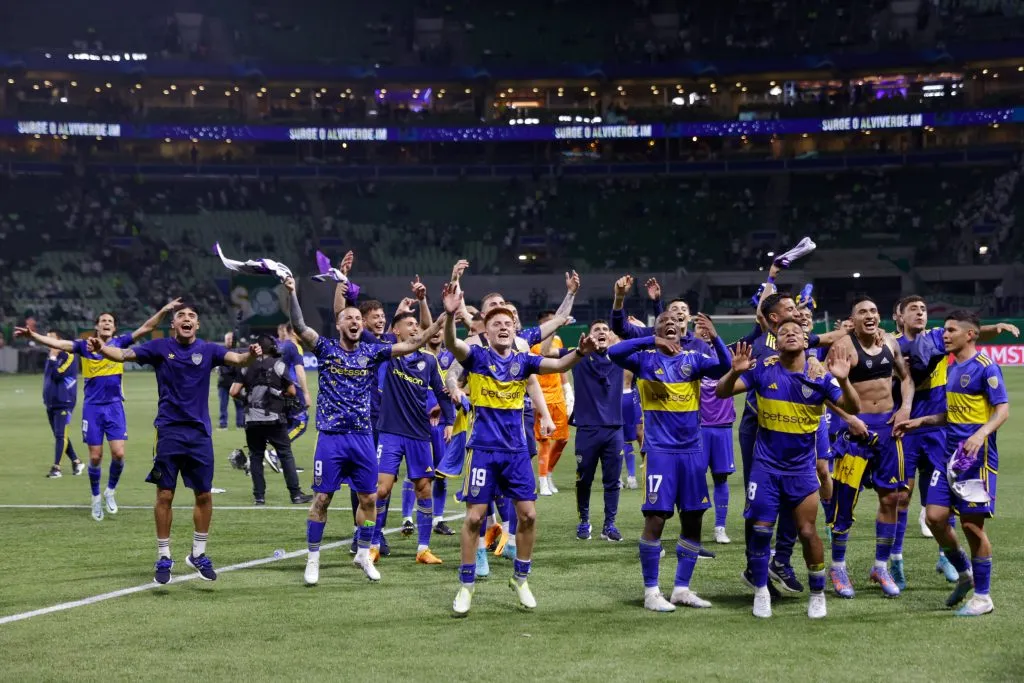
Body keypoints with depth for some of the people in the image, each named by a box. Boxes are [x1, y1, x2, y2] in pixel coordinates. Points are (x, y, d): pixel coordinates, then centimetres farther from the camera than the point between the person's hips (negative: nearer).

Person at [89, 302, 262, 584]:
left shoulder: (208, 350, 1)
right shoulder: (160, 347, -1)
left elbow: (236, 358, -14)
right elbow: (124, 354, -12)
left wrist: (250, 355, -38)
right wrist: (102, 348, -32)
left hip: (200, 433, 1)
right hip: (169, 431, -1)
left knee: (204, 495, 6)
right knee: (165, 495, 1)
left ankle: (198, 554, 22)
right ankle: (164, 558, 12)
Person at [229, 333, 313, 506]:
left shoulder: (246, 367, 4)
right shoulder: (279, 365, -3)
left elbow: (234, 392, 0)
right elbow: (292, 392, 0)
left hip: (252, 420, 2)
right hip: (274, 419, -2)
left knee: (256, 456, 10)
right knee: (285, 455, 3)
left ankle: (259, 496, 7)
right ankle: (295, 494, 2)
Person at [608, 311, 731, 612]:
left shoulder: (694, 359, 7)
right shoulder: (645, 359, 1)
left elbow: (725, 368, -8)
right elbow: (614, 352, -16)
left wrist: (715, 337, -24)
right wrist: (653, 341, -23)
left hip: (692, 450, 4)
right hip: (659, 450, -4)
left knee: (693, 520, 6)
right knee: (655, 519, -6)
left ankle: (682, 589, 18)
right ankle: (651, 591, 4)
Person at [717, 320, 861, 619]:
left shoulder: (819, 376, -6)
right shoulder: (763, 371, -6)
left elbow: (852, 408, -10)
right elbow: (721, 392, -8)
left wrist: (843, 381, -29)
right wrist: (735, 372, -29)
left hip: (802, 468, 0)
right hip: (766, 467, 0)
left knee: (807, 532, 0)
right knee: (761, 529, -2)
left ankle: (817, 594, 16)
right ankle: (761, 592, 14)